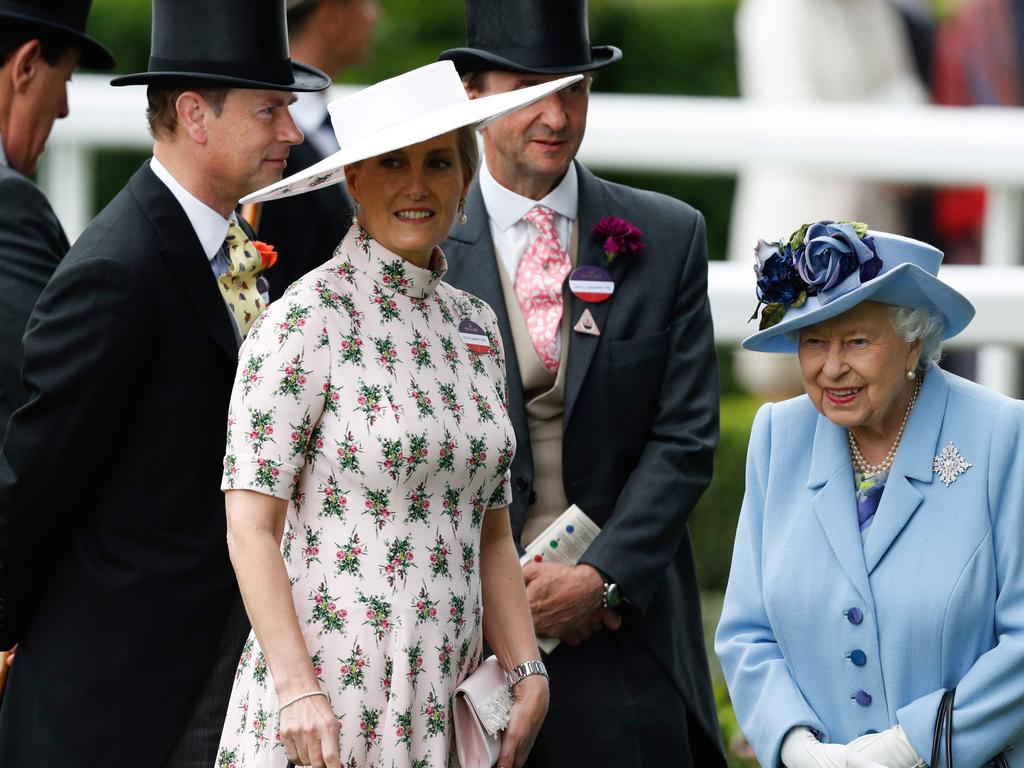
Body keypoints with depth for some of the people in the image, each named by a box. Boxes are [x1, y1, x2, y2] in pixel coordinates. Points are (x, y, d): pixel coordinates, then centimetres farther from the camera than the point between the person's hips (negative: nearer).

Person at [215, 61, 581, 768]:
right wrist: (297, 690, -17)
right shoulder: (309, 318, -7)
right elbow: (251, 529, -11)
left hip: (441, 704, 6)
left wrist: (527, 670, 5)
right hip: (326, 701, -6)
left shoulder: (473, 325, 12)